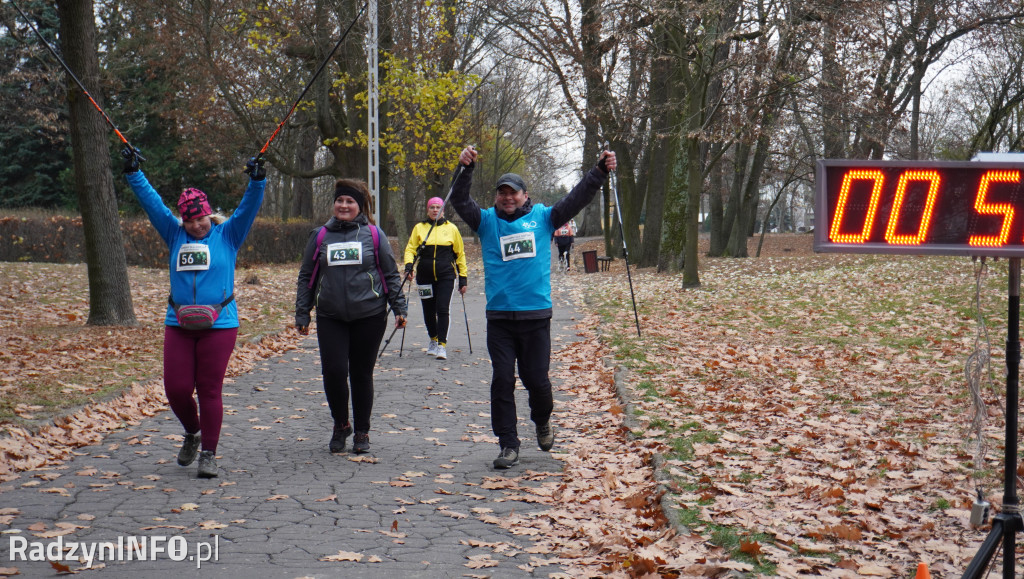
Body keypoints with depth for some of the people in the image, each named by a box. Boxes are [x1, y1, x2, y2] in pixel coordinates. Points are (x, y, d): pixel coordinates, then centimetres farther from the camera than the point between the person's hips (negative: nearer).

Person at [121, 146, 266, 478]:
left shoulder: (228, 235, 5)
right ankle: (192, 433, 30)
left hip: (219, 326, -3)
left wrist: (257, 181, -19)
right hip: (179, 325, 3)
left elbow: (250, 207, -4)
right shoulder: (175, 235, 11)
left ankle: (209, 454, 10)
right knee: (176, 389, 1)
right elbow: (151, 202, 10)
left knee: (209, 391, 0)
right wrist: (133, 174, 4)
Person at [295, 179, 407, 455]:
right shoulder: (320, 236, 8)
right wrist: (301, 315, 9)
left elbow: (391, 274, 7)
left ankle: (362, 432, 19)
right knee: (334, 371, -9)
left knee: (362, 374, 5)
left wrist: (399, 307, 1)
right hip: (330, 318, 1)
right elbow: (306, 277, 13)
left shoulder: (374, 234, 3)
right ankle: (340, 424, 15)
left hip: (369, 316, -1)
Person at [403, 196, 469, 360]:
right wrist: (409, 266, -14)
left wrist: (463, 278, 8)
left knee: (443, 309, -13)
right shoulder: (419, 228, 9)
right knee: (428, 311, 8)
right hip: (425, 276, 2)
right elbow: (410, 249, 6)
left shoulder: (451, 228, 7)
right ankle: (433, 340, 31)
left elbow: (460, 254, 11)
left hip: (446, 276, -2)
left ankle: (442, 345, -10)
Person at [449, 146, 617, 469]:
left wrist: (600, 172, -10)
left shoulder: (542, 218, 7)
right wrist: (466, 170, -21)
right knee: (502, 381, -1)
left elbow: (577, 199, 1)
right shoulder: (487, 221, 7)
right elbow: (460, 201, -6)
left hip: (536, 315, 0)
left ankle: (542, 421, 34)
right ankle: (508, 444, 7)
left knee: (536, 379, 3)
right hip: (499, 318, 1)